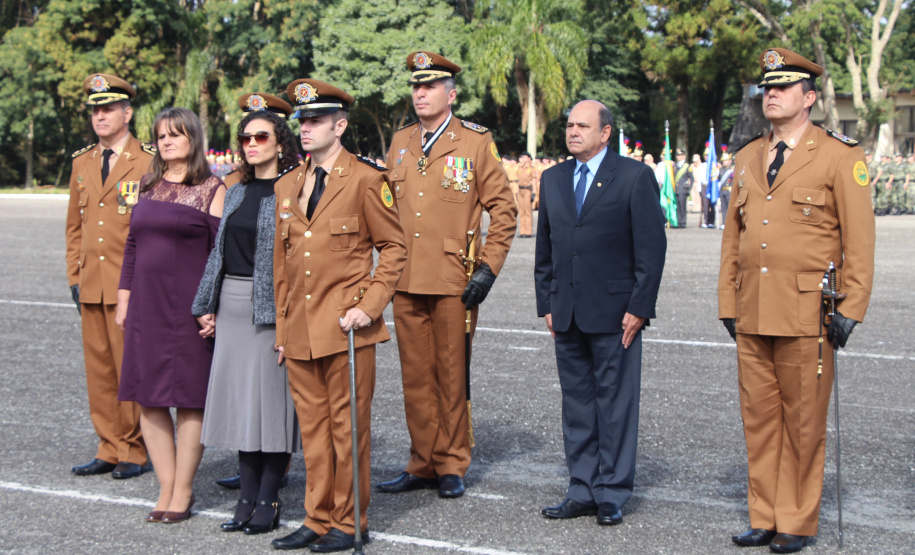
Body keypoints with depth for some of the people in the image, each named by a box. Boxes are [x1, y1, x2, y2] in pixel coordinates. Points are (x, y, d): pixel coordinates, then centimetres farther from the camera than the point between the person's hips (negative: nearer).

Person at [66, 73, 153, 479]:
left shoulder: (150, 162, -4)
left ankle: (135, 454, 10)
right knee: (99, 370, 9)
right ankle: (110, 450, 19)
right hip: (91, 287, 6)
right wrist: (74, 277, 12)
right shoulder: (82, 162, 14)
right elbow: (74, 225, 19)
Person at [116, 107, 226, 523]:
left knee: (189, 398, 1)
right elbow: (133, 244, 16)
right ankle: (167, 487, 16)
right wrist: (124, 297, 11)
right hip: (147, 304, 6)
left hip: (189, 307, -5)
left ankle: (182, 491, 11)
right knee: (149, 398, 6)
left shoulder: (211, 189, -3)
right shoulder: (148, 186, 13)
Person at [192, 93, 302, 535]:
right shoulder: (237, 192, 15)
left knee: (272, 397, -2)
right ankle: (248, 498, 16)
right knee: (240, 399, 8)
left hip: (273, 306, -7)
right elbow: (219, 250, 18)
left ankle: (268, 501, 8)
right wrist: (208, 304, 13)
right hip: (234, 307, 7)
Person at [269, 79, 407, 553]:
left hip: (346, 327, -5)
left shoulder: (366, 180, -4)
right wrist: (282, 326, 15)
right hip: (301, 331, 6)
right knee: (312, 428, 11)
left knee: (347, 427, 2)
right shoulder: (287, 188, 14)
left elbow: (394, 247, -2)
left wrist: (369, 306, -11)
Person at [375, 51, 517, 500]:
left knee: (452, 376, 4)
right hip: (406, 282, 4)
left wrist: (488, 268, -8)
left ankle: (452, 467, 16)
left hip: (453, 283, -4)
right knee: (416, 376, 8)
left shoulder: (476, 142, -1)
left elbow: (503, 209, -1)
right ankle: (423, 464, 19)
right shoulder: (400, 143, 12)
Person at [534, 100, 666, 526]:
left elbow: (653, 247, -7)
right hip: (567, 314, 5)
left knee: (615, 404, 1)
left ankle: (612, 493, 11)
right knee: (576, 403, 10)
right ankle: (582, 490, 19)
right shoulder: (553, 179, 13)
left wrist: (638, 308, -11)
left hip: (615, 313, -5)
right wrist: (546, 304, 10)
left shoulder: (635, 177, -4)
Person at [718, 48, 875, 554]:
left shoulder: (840, 157, -1)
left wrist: (850, 308, -9)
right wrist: (727, 303, 11)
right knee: (758, 418, 8)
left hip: (807, 314, -5)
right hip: (752, 316, 5)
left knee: (803, 423, 4)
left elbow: (859, 240, -4)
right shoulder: (747, 159, 14)